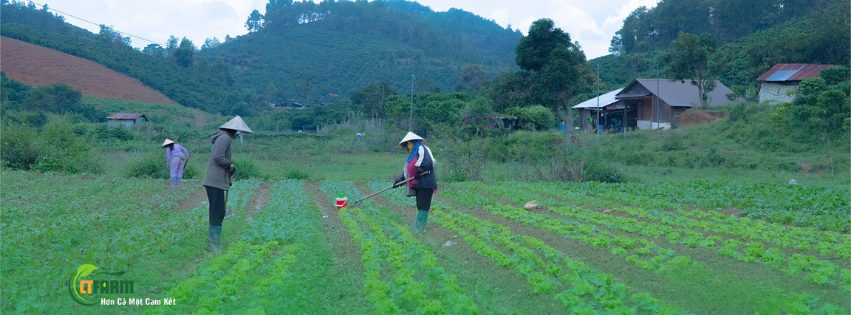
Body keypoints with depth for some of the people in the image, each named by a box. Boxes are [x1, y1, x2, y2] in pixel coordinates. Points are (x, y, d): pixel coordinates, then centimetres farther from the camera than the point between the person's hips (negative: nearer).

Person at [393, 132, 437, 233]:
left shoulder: (422, 149, -8)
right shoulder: (412, 154, 22)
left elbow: (429, 162, -24)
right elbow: (406, 171, 24)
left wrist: (419, 171, -23)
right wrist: (400, 180, 16)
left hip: (425, 184, -10)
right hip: (418, 184, 10)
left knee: (423, 206, -7)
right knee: (420, 206, 10)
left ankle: (419, 227, -8)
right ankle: (420, 226, 14)